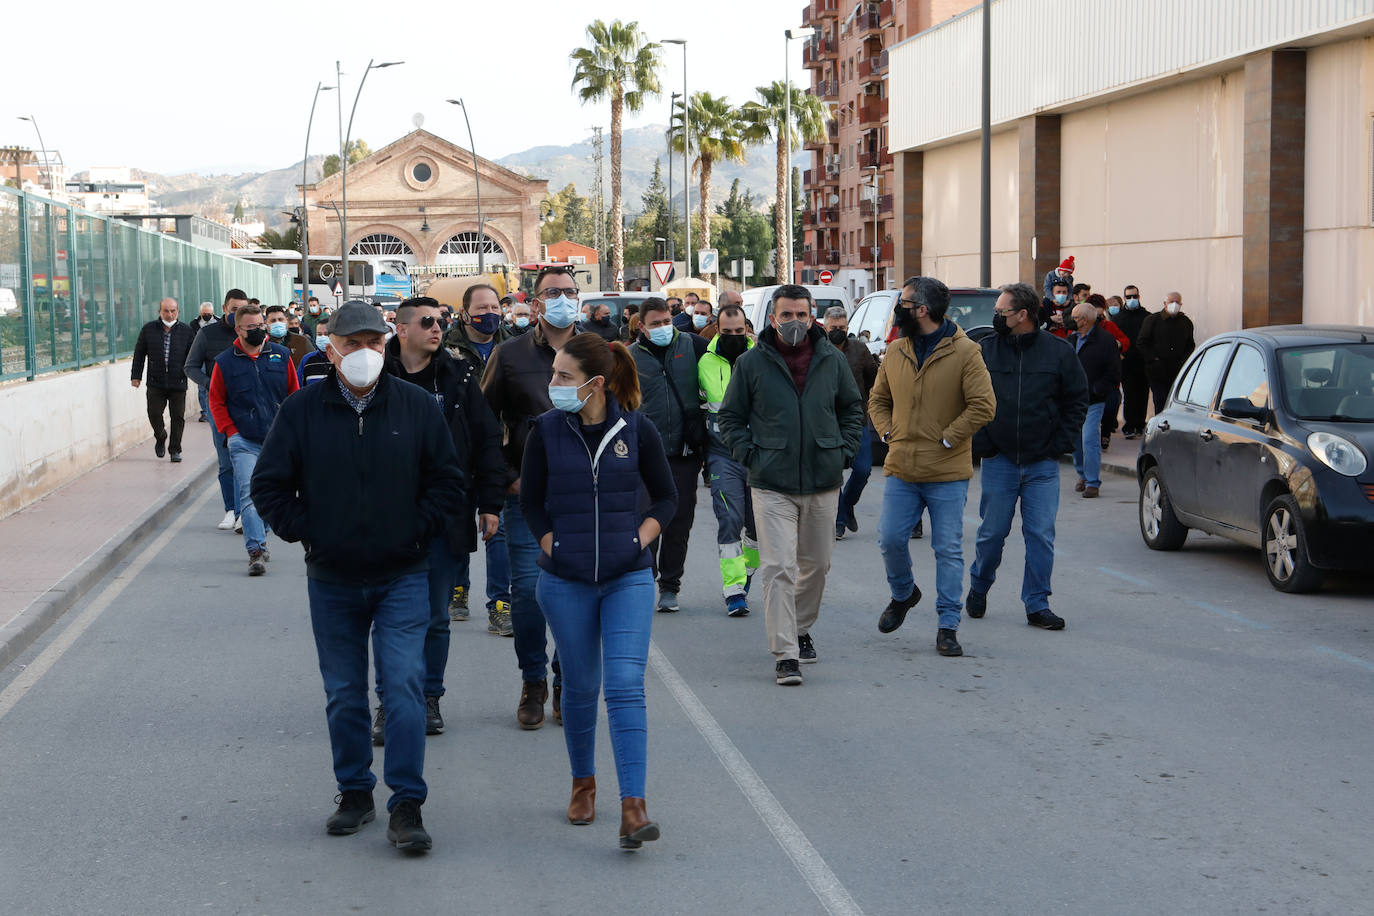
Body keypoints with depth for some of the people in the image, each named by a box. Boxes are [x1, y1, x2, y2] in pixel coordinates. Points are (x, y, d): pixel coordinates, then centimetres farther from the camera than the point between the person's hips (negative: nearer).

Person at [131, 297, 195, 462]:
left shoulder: (186, 331, 4)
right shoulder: (149, 329, 5)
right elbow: (139, 354, 9)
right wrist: (136, 376, 5)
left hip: (178, 383, 0)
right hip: (155, 383, 1)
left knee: (178, 416, -1)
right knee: (154, 413, -2)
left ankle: (175, 450, 11)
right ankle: (160, 438, 28)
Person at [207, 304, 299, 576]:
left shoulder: (281, 355, 6)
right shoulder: (225, 362, 1)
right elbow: (216, 402, 7)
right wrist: (231, 431, -3)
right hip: (244, 442, -2)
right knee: (249, 494, -13)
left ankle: (259, 537, 31)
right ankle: (256, 551, -18)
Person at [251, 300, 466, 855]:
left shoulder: (417, 407, 0)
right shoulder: (302, 412, 0)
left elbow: (448, 482, 5)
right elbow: (269, 486, 5)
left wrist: (417, 532, -4)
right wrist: (306, 533, -2)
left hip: (402, 578, -1)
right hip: (332, 580, 2)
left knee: (405, 686, -10)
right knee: (344, 695, 10)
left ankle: (406, 807, -5)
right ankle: (354, 793, 25)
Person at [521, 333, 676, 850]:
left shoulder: (636, 430, -4)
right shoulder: (547, 430, -2)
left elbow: (666, 497, 9)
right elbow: (530, 500, 10)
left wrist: (639, 540, -3)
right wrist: (551, 544, -2)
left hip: (628, 578, -1)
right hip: (566, 582, 1)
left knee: (626, 686, -11)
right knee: (580, 687, 10)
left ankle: (632, 808, -13)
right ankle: (583, 783, 32)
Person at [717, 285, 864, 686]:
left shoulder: (832, 360, 4)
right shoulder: (751, 363, -2)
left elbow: (853, 408, 18)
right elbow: (730, 417, 6)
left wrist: (844, 451, 7)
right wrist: (751, 456, -5)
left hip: (823, 484, 3)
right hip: (772, 486, -3)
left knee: (816, 565, 15)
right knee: (778, 568, -11)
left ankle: (801, 629, 37)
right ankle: (785, 654, -11)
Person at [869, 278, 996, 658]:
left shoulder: (964, 352, -8)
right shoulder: (895, 352, 8)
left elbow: (983, 406, -11)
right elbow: (878, 399, 19)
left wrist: (946, 440, -13)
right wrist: (888, 433, 3)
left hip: (948, 472, -4)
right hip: (901, 470, 4)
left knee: (948, 550, 0)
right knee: (891, 539, 3)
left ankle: (948, 626, 8)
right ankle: (903, 594, 32)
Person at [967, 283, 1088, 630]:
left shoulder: (1058, 352, 0)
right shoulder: (984, 350, 1)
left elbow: (1077, 400, 7)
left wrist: (1061, 442, -1)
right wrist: (979, 442, -2)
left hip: (1043, 463, 0)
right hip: (998, 461, 0)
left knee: (1041, 536, -1)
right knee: (992, 533, 7)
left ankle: (1037, 605, 7)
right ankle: (978, 589, 29)